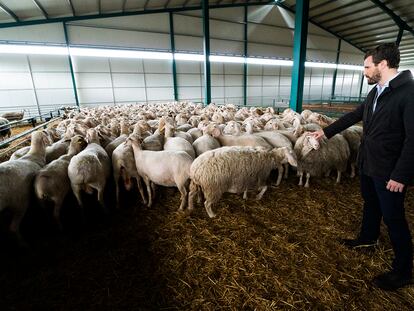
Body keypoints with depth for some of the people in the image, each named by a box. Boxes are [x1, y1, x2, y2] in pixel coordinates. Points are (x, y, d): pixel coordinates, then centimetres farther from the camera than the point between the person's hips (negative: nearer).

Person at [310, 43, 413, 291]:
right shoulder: (376, 92, 6)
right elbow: (354, 116, 17)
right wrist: (326, 132, 20)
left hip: (389, 172, -8)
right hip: (368, 165, 8)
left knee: (394, 219, 5)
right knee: (371, 205, 24)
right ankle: (368, 238, 47)